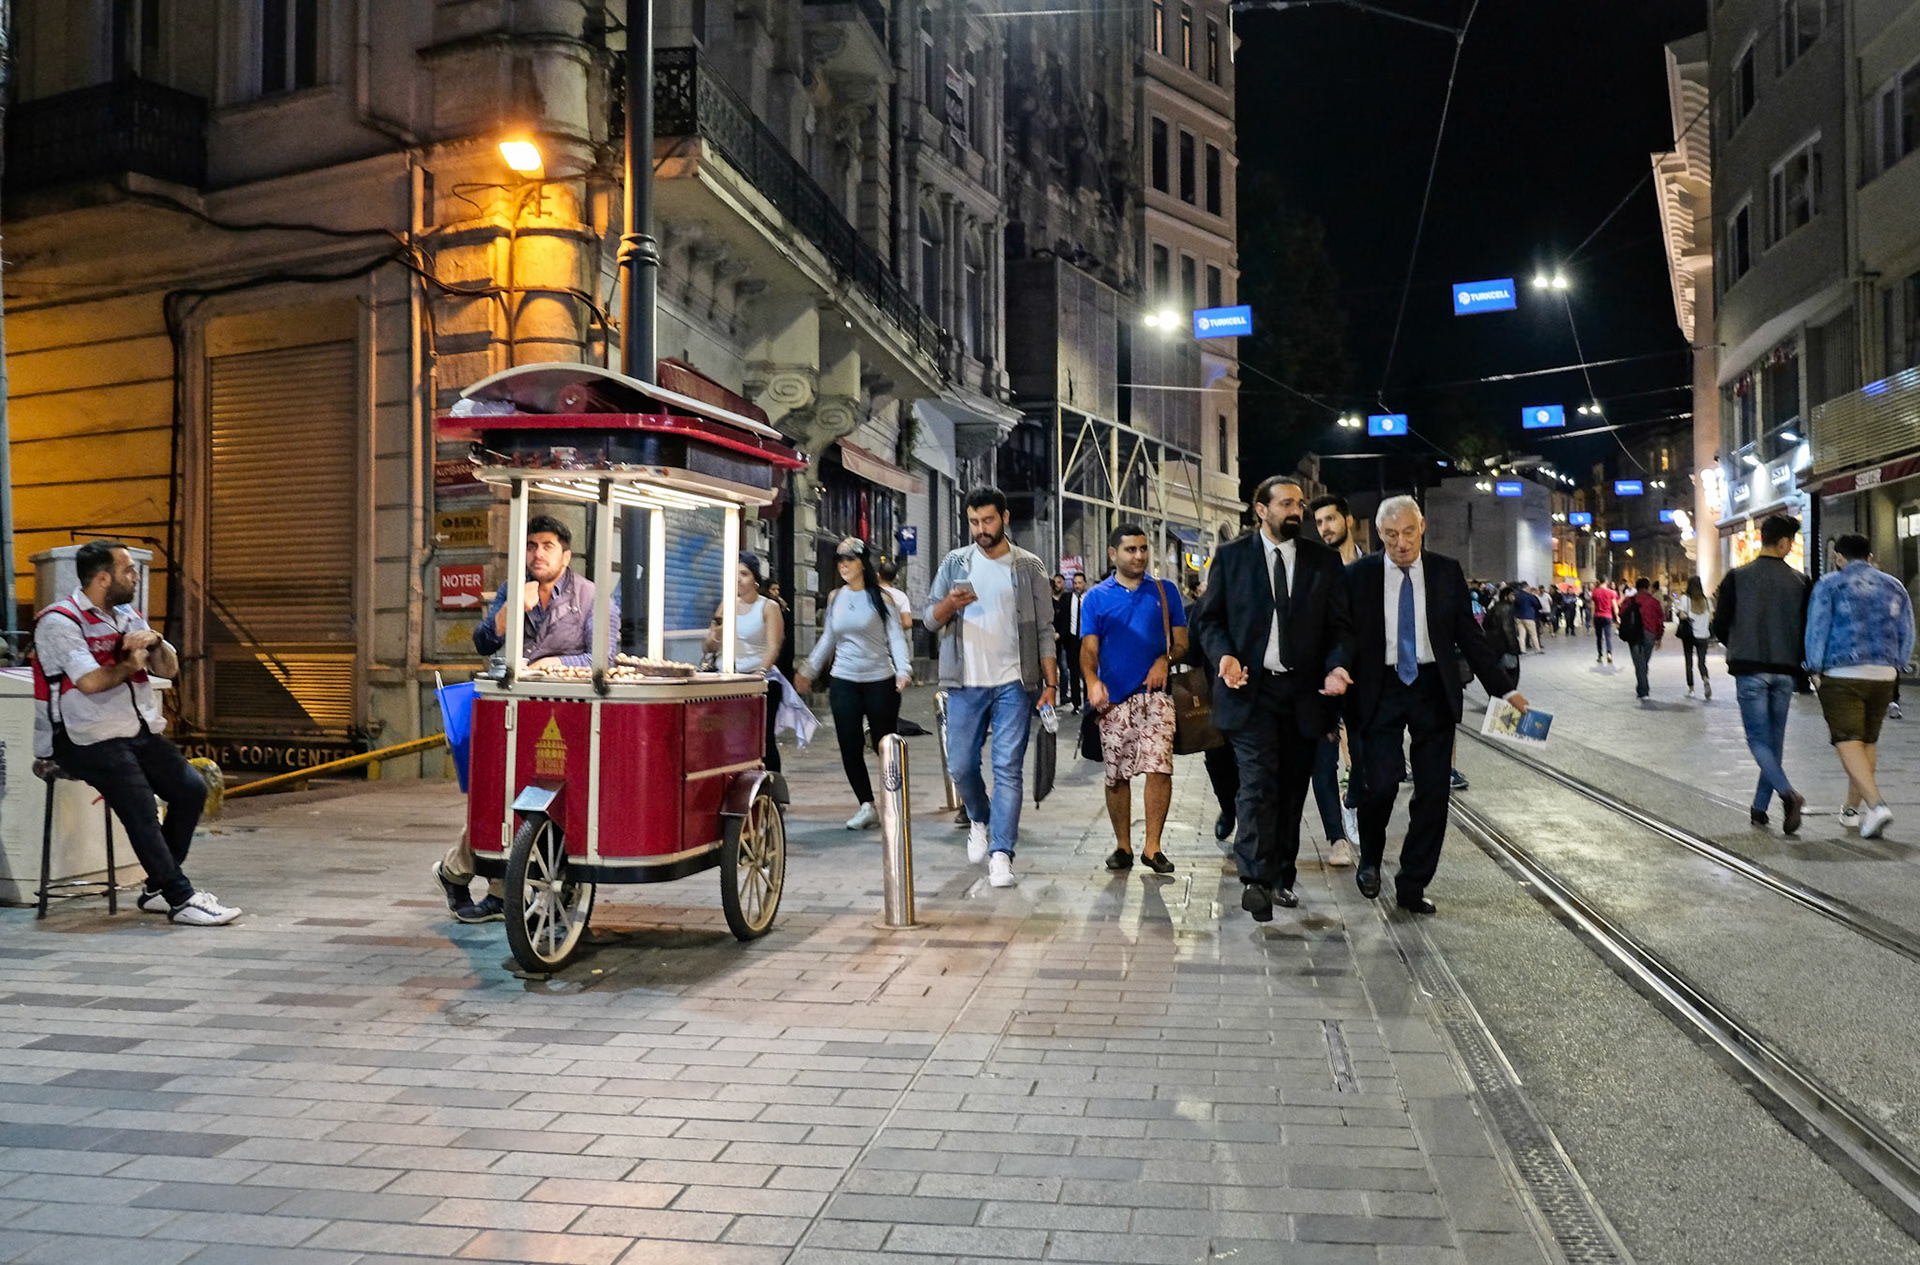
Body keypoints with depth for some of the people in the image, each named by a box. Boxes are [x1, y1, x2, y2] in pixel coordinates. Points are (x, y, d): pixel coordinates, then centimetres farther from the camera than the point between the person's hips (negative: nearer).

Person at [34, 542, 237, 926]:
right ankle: (181, 899, -16)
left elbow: (170, 670, 15)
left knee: (192, 788, -10)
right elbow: (91, 682, -21)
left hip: (139, 732, 7)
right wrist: (130, 665, -3)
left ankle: (159, 888, 2)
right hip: (87, 739, -7)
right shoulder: (60, 621, -9)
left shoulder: (128, 617, 16)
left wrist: (155, 642, -5)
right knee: (139, 806, -23)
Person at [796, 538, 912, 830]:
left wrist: (903, 669, -22)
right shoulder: (835, 598, 9)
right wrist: (809, 671, 17)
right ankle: (866, 806, 8)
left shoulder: (881, 597, -4)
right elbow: (827, 639, 18)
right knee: (850, 747, -1)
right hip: (844, 682, 4)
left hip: (880, 681, -4)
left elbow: (896, 636, -8)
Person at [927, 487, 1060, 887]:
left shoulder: (1029, 567, 4)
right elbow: (931, 621, 8)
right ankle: (979, 820, 34)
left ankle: (1000, 854, -4)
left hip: (1013, 684, -2)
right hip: (965, 684, 2)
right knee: (961, 766, 5)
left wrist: (1050, 682, -4)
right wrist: (949, 604, -15)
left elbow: (1044, 630, 4)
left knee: (1008, 769, -6)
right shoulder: (954, 563, 8)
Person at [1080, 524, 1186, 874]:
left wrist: (1165, 660, -10)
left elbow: (1181, 641, 12)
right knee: (1116, 775, 6)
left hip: (1154, 694, 0)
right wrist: (1093, 681, -18)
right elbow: (1089, 649, 1)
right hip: (1113, 698, 1)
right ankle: (1123, 846, 19)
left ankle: (1152, 846, -3)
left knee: (1160, 768, -13)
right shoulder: (1097, 597, 8)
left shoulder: (1165, 591, 11)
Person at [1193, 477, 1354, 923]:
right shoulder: (1231, 557, 5)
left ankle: (1281, 878, 22)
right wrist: (1224, 655, -15)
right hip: (1251, 689, -3)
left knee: (1292, 789, 9)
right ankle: (1255, 881, -17)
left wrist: (1336, 666, -11)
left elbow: (1339, 625, 8)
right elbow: (1209, 618, 5)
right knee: (1258, 783, -14)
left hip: (1303, 692, 3)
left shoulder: (1324, 560, 10)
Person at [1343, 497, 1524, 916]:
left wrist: (1505, 689, 3)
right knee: (1380, 783, -14)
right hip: (1380, 690, -2)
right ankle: (1370, 859, 16)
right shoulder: (1359, 575, -1)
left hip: (1433, 691, 2)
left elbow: (1470, 636, 7)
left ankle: (1412, 886, 16)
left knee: (1433, 791, 2)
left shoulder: (1447, 572, 4)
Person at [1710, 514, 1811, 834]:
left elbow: (1720, 627, -1)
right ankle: (1760, 808, 16)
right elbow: (1809, 629, 2)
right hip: (1785, 672, 2)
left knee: (1758, 739, -1)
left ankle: (1788, 793, -24)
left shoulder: (1737, 577, -3)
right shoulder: (1799, 582, 1)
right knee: (1775, 740, 12)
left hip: (1750, 670, -2)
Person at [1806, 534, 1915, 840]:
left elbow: (1817, 629, -5)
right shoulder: (1894, 586, 12)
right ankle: (1853, 809, 23)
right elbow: (1906, 633, 12)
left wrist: (1816, 670, 2)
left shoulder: (1829, 584, -2)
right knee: (1869, 741, 16)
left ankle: (1876, 804, -27)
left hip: (1842, 675, -5)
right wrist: (1895, 668, 20)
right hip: (1884, 675, 5)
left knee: (1848, 742, -8)